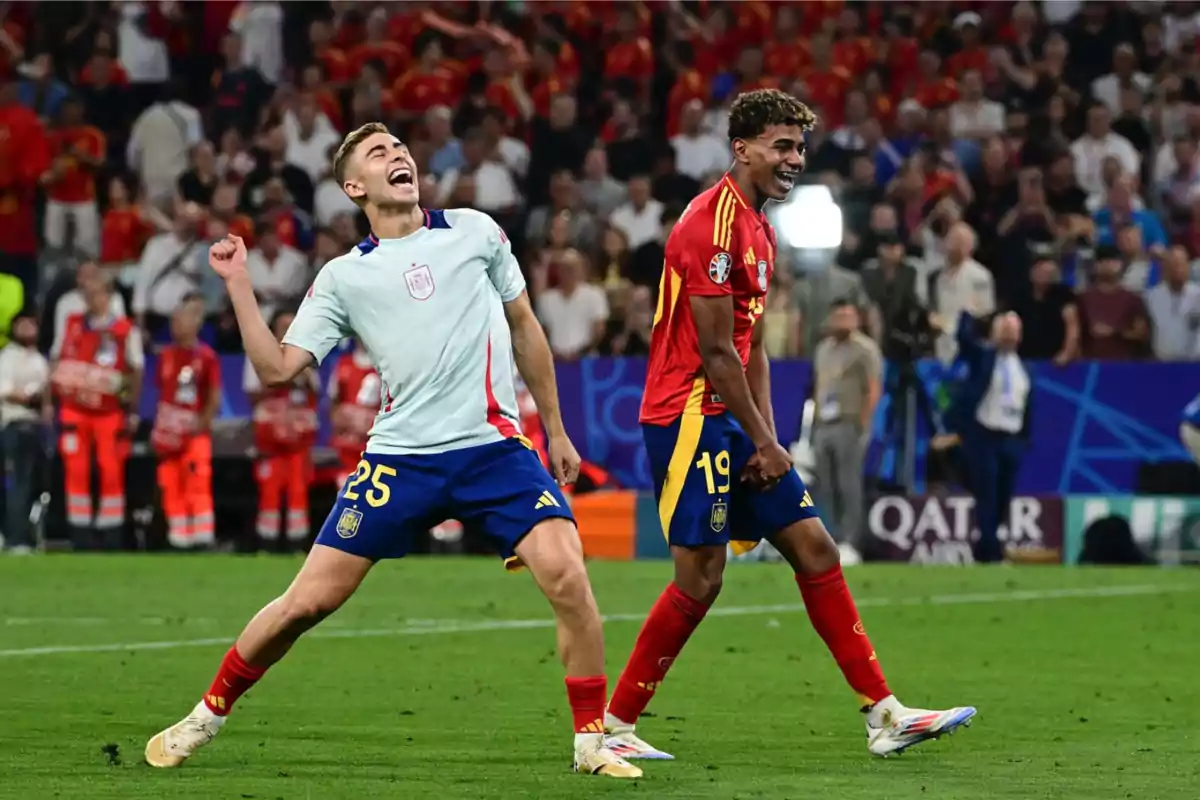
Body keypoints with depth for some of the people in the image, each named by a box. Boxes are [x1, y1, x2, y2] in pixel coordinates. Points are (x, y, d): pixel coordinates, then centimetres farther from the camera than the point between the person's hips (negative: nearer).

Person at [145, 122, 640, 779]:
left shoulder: (475, 231, 8)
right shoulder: (343, 277, 6)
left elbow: (523, 328, 18)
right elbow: (277, 368, 2)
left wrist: (556, 429, 18)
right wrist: (238, 285, -4)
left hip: (494, 448, 0)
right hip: (401, 456, 0)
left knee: (566, 577, -20)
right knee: (307, 601, -2)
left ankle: (591, 743, -5)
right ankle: (207, 715, 19)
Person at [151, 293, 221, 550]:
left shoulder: (205, 356, -7)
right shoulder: (167, 355, 8)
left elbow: (215, 396, -7)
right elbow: (163, 392, 13)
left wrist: (202, 423, -14)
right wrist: (159, 426, 7)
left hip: (194, 433, -5)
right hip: (169, 433, 5)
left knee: (198, 484, -12)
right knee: (170, 486, 7)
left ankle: (202, 538, -9)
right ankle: (178, 538, 14)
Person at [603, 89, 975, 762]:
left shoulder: (760, 232, 16)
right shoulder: (714, 223, -15)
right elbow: (716, 352, -17)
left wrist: (768, 439, 8)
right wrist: (764, 442, -12)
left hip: (732, 422, 10)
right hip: (689, 416, -10)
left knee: (815, 548, 6)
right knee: (701, 577, -9)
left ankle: (885, 715, 8)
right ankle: (612, 725, 2)